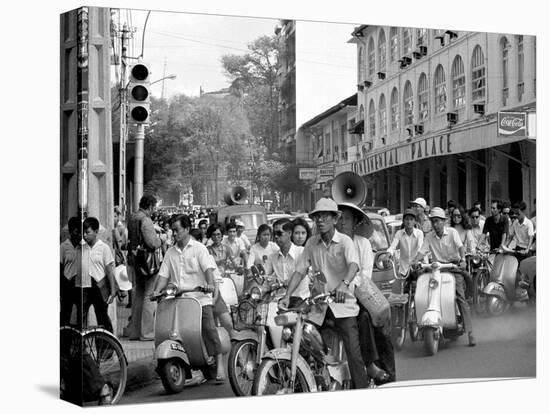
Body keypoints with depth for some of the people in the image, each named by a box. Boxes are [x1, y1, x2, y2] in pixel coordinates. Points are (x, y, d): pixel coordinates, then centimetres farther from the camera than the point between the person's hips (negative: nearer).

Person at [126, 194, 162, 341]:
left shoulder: (132, 218, 12)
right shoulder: (145, 220, -16)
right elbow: (152, 243, -23)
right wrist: (159, 240, -3)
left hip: (134, 259, 9)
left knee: (138, 294, 15)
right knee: (150, 296, -3)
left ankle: (134, 331, 19)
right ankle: (147, 332, -2)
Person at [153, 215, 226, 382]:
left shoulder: (199, 248, 5)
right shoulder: (170, 252, 17)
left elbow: (208, 268, -8)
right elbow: (164, 274, 14)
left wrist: (211, 284, -26)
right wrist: (157, 291, -3)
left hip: (200, 298, -4)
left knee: (209, 329, -14)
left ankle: (219, 365, -12)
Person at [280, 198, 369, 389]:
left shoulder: (344, 241, -5)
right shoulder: (311, 243, 9)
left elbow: (354, 264, -23)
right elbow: (299, 271, 7)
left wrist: (344, 283, -43)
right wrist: (287, 296, -6)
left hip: (343, 304, -4)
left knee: (353, 351, -13)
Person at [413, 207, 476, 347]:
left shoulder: (452, 232, 0)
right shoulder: (429, 237, 8)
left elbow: (460, 246, -12)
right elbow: (422, 252, 3)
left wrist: (463, 260, -30)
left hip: (454, 265, -3)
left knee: (460, 296, -15)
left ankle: (470, 332, -16)